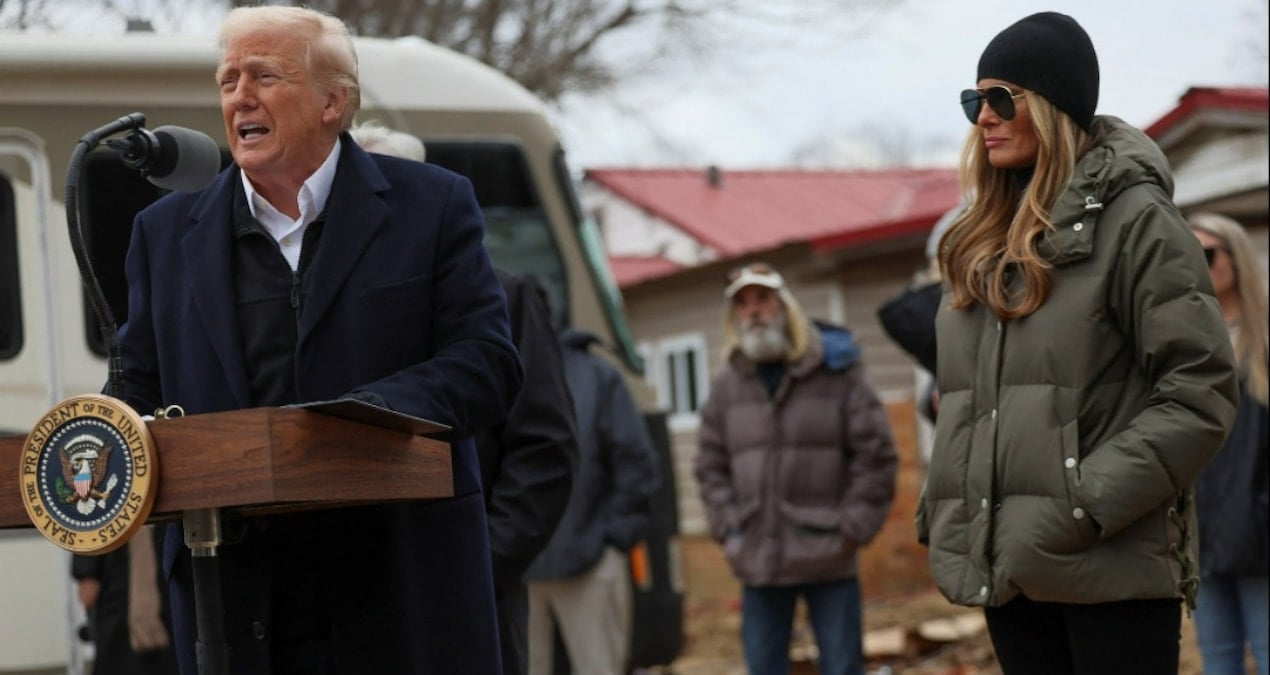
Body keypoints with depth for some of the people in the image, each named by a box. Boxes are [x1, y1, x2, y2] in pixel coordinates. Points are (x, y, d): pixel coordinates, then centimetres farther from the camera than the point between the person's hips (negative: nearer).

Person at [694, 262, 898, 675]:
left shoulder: (837, 370, -2)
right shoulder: (726, 385, 8)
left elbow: (875, 454, -3)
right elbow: (711, 465, 13)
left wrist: (853, 530, -7)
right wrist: (730, 530, 2)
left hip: (828, 560, -3)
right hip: (758, 562, 3)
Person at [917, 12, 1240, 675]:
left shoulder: (1132, 220, -5)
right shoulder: (984, 241, 17)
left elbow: (1200, 393, -11)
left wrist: (1086, 505, -17)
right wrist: (942, 509, 8)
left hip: (1110, 569, -7)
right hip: (1007, 569, 7)